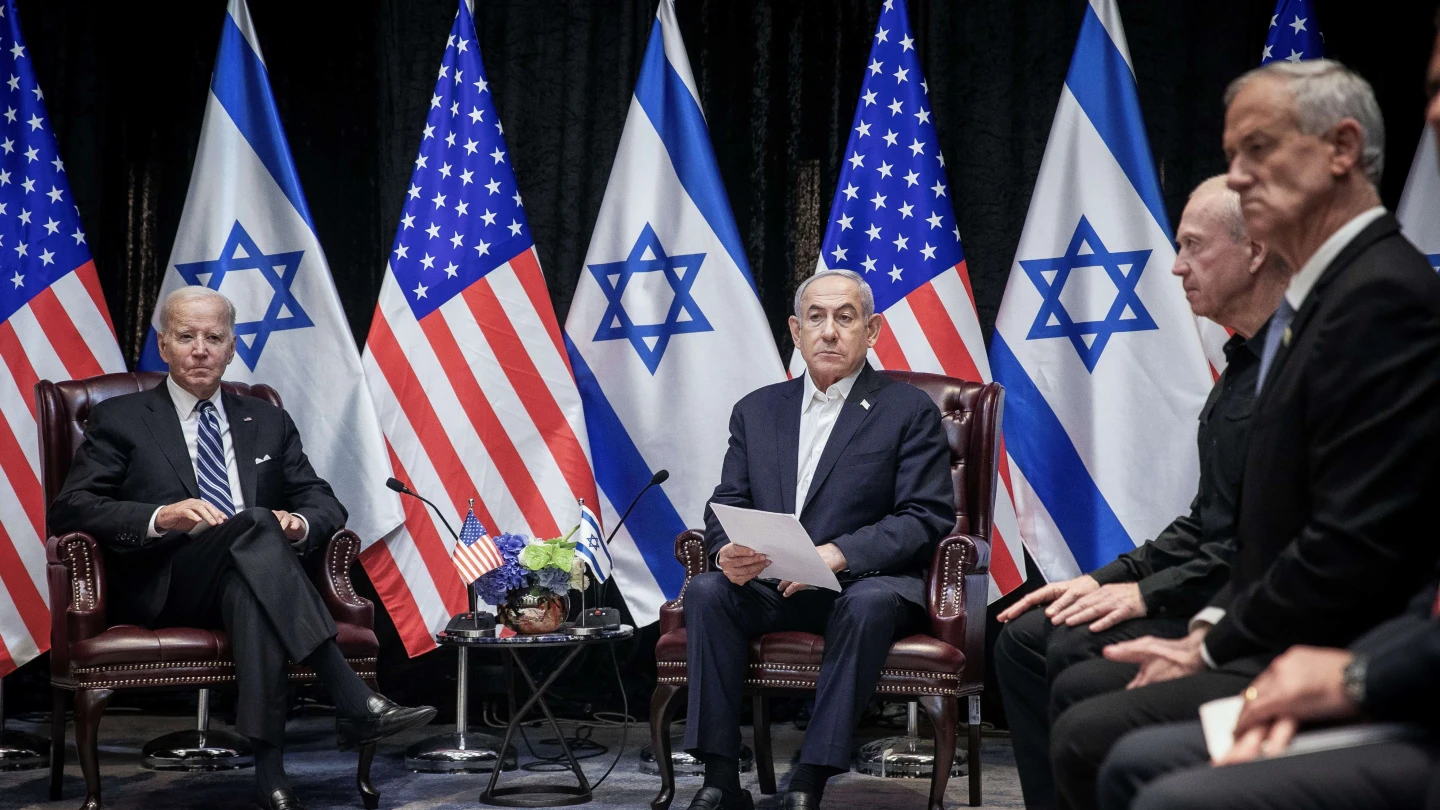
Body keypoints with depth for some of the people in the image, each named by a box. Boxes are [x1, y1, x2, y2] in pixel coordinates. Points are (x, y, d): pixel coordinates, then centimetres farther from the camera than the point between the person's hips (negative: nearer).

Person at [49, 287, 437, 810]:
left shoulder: (268, 423, 24)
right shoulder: (120, 420, 13)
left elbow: (324, 503, 19)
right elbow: (70, 510, 1)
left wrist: (299, 525, -8)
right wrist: (162, 517, -17)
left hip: (251, 579, 3)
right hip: (163, 590, -3)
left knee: (249, 590, -37)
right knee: (253, 523, -34)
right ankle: (353, 703, -43)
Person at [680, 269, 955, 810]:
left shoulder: (910, 411, 3)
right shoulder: (757, 411, 16)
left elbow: (926, 518, -6)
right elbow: (727, 505, 12)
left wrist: (840, 554, -21)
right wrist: (729, 551, -14)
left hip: (867, 582, -3)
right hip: (770, 586, 4)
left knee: (868, 603, -36)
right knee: (706, 591, -26)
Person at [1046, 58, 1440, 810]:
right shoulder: (1323, 292, 15)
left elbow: (1357, 547, -23)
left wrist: (1213, 651, -13)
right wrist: (1211, 629, 4)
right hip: (1282, 643, 10)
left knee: (1091, 739, -20)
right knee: (1079, 685, 11)